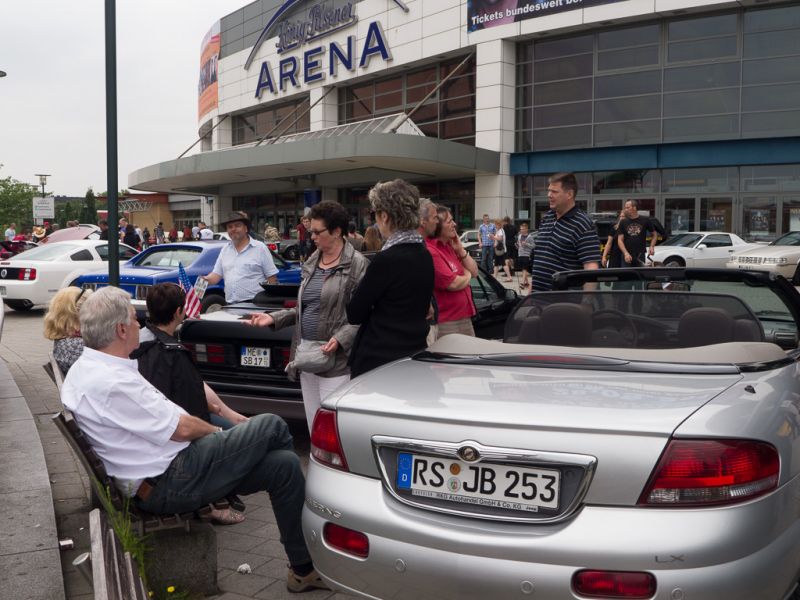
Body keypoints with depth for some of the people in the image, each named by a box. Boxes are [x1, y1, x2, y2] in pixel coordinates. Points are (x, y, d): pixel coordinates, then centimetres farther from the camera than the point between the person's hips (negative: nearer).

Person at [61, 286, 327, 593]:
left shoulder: (86, 368, 11)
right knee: (272, 427, -6)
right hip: (170, 484, -11)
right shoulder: (111, 383, -23)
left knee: (284, 464, 5)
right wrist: (216, 432, 2)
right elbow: (181, 429, -18)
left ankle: (304, 567, 13)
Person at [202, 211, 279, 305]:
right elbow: (216, 274, 15)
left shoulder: (260, 248, 1)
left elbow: (272, 277, -2)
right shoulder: (225, 249, 16)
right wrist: (205, 280, -6)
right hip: (230, 305, 5)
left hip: (254, 304, -5)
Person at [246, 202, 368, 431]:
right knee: (313, 425, 12)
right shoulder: (311, 263, 15)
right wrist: (274, 318, 10)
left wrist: (340, 339, -22)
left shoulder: (357, 264, -7)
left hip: (335, 360, -7)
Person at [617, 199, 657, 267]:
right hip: (627, 256, 0)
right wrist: (626, 253, -13)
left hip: (640, 256, 0)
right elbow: (620, 240, 1)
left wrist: (652, 247, -3)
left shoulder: (645, 220, 3)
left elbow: (654, 234, 13)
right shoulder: (623, 222, 5)